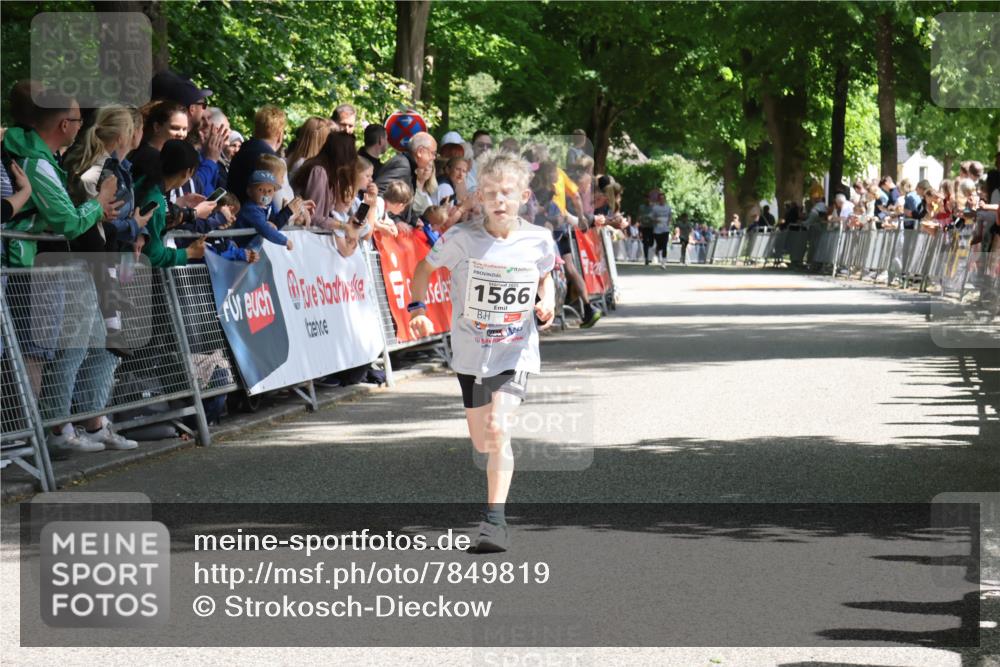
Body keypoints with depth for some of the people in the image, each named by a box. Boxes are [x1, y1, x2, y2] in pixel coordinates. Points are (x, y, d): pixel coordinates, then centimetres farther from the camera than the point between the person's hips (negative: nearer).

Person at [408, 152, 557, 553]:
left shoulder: (538, 241, -7)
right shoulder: (461, 238, -10)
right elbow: (425, 267, 6)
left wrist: (547, 302, -4)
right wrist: (417, 308, -5)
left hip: (516, 353, -2)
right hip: (472, 353, 2)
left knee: (497, 429, -22)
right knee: (481, 442, 12)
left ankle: (495, 519, -19)